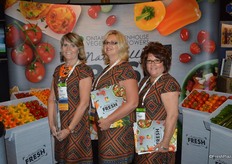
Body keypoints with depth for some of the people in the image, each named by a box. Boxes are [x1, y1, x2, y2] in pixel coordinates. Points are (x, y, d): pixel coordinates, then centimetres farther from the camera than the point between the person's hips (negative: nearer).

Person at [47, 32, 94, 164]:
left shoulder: (84, 70, -10)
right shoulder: (58, 70, 9)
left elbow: (84, 102, -16)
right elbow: (52, 98, 9)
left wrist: (69, 129, -15)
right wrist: (52, 123, -1)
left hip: (78, 125, -6)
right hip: (60, 127, 6)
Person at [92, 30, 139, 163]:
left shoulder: (125, 69, -15)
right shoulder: (108, 69, 11)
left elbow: (132, 103, -23)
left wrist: (108, 121, -20)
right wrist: (100, 120, 11)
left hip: (118, 131, -8)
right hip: (106, 128, 8)